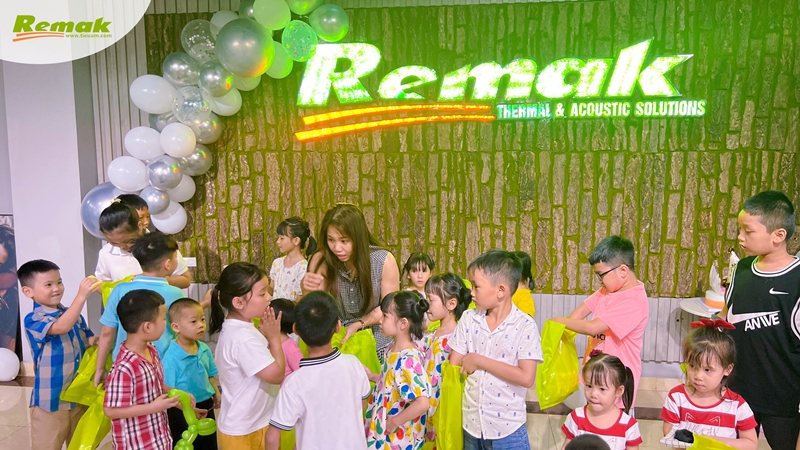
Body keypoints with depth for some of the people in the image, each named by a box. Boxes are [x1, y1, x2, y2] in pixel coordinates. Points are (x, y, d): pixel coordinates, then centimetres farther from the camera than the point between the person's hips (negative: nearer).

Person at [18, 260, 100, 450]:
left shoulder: (74, 315, 4)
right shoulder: (33, 320, -15)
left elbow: (87, 341, 15)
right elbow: (61, 327, -34)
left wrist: (99, 340, -9)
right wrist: (82, 296, -43)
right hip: (50, 399, -6)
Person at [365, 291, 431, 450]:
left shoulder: (408, 359, -27)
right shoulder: (392, 350, 0)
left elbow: (423, 402, -33)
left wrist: (395, 422, -23)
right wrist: (371, 376, 4)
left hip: (398, 437, -8)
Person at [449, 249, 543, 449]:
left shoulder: (525, 326, -12)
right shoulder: (468, 319, -2)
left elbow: (526, 377, -20)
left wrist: (480, 360, -17)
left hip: (507, 429, -3)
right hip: (470, 424, 4)